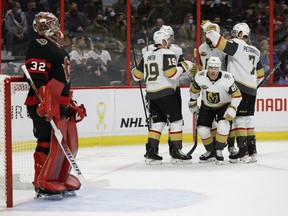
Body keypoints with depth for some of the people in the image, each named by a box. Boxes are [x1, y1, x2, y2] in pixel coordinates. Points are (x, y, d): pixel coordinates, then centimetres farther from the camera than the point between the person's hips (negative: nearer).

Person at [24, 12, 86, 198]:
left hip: (61, 106, 10)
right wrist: (44, 102, -29)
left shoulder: (60, 50, 23)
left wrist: (73, 105, 25)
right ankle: (42, 182, -6)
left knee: (69, 143, 12)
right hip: (44, 105, -10)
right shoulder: (40, 46, -10)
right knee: (50, 143, -12)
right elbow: (36, 77, -21)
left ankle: (62, 178, 21)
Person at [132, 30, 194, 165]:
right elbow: (172, 74, -19)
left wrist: (134, 70, 37)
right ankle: (176, 153, -1)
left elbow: (137, 76, 16)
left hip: (151, 94, 7)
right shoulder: (167, 54, -8)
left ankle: (151, 153, 6)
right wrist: (183, 66, -4)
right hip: (165, 93, -7)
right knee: (176, 120, 0)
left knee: (157, 122, 12)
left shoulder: (146, 55, 13)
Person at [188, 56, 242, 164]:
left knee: (223, 125, -26)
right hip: (207, 106, 3)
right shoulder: (200, 77, -22)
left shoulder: (227, 79, -30)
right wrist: (192, 103, 8)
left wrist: (232, 110, -29)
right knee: (202, 129, -6)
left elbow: (237, 95, -21)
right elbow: (194, 89, -1)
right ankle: (211, 152, 17)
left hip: (224, 105, -3)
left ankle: (219, 151, -10)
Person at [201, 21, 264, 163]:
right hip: (252, 90, 8)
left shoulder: (237, 45, -7)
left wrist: (208, 29, -12)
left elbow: (221, 44, -22)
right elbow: (260, 74, 23)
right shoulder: (255, 51, 18)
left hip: (239, 87, -8)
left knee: (239, 118, -6)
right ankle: (252, 152, 11)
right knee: (247, 119, 12)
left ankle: (243, 152, -10)